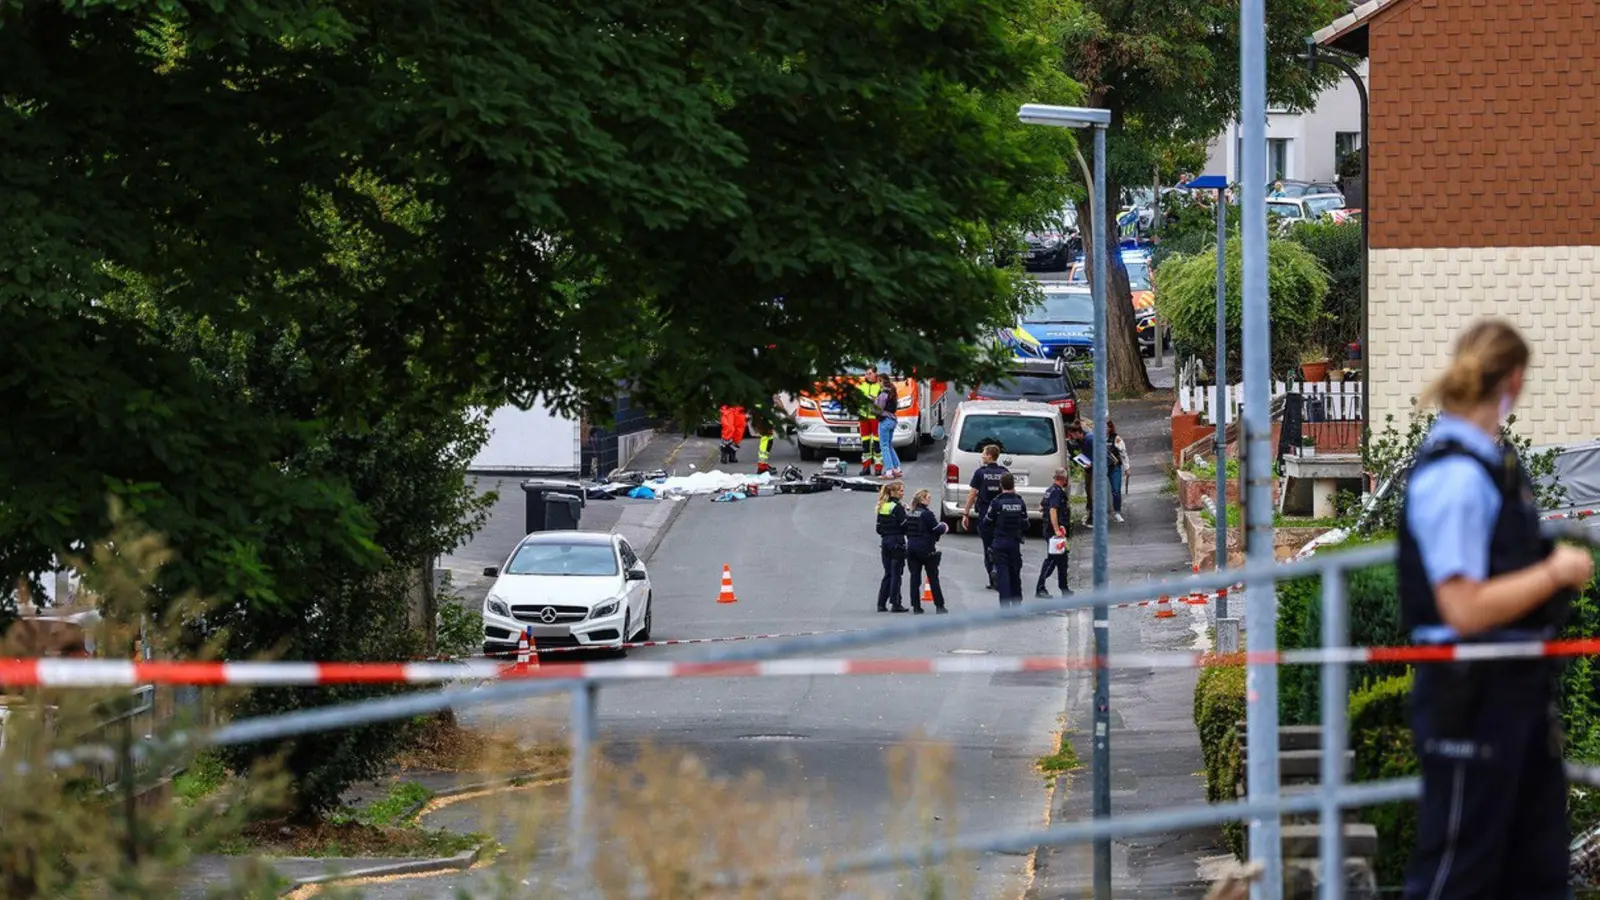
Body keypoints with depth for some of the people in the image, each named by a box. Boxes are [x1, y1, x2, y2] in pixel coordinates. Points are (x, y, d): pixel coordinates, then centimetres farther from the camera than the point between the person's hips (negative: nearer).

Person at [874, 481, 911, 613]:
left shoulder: (882, 507, 9)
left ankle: (881, 604, 10)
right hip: (897, 542, -7)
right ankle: (896, 604, -1)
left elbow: (878, 528, 11)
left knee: (887, 573, 13)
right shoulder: (898, 507, -13)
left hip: (885, 543, 7)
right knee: (896, 574, -2)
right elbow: (904, 526, -15)